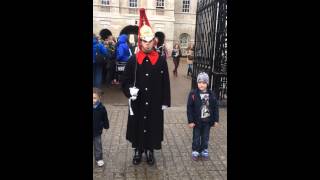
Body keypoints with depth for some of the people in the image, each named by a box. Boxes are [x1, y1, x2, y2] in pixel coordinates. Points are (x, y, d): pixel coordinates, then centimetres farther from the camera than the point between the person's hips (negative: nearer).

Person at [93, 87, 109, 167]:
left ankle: (99, 159, 29)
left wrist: (106, 126, 8)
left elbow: (105, 118, 0)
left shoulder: (101, 108, -14)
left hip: (97, 131, 0)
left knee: (98, 146, 13)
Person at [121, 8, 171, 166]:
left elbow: (165, 83, 0)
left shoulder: (161, 60, -2)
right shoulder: (133, 60, -2)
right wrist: (130, 90, -20)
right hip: (137, 103, 0)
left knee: (153, 126, 11)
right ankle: (138, 150, 32)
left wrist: (165, 102, -1)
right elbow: (125, 81, 2)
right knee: (138, 126, 11)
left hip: (155, 103, 0)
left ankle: (150, 150, 32)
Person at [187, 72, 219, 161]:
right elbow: (189, 108, -11)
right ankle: (195, 151, 27)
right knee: (196, 137, 11)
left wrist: (216, 120, 2)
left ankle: (204, 151, 32)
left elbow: (215, 107, 3)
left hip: (207, 121, 3)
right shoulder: (193, 94, -13)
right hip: (197, 121, -2)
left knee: (205, 137, 15)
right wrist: (190, 121, -13)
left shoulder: (211, 94, -4)